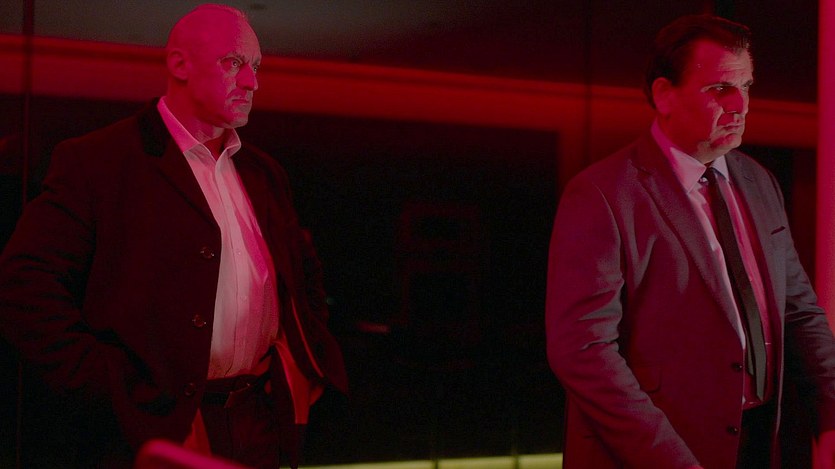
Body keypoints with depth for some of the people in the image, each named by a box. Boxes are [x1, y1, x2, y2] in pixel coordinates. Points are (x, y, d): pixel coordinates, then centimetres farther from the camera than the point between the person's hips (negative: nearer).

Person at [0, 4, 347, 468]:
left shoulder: (264, 174, 15)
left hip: (259, 430, 6)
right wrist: (107, 389, -18)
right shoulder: (95, 161, -6)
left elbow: (305, 269, 28)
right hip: (150, 431, -6)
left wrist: (308, 359, 14)